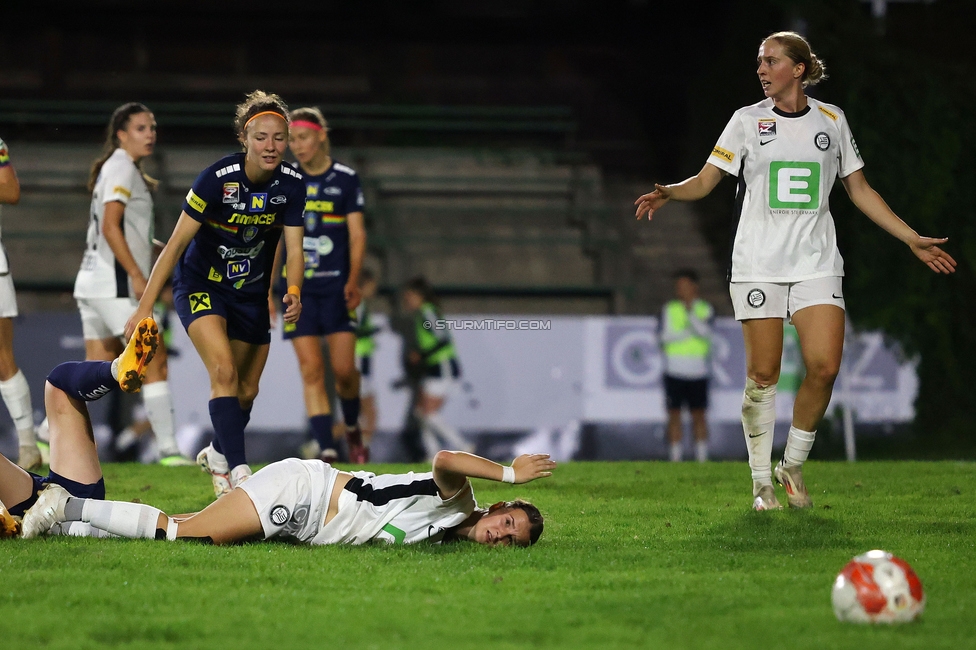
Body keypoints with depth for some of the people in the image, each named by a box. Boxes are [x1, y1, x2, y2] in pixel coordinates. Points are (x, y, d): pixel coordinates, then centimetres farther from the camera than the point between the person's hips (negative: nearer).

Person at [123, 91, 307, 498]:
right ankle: (238, 472, -29)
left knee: (247, 392, 12)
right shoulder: (216, 179, -25)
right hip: (201, 285, -5)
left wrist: (294, 292, -35)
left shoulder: (291, 185, -13)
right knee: (224, 372, -26)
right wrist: (144, 307, -21)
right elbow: (176, 244, -20)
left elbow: (294, 249, -12)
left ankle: (217, 455, 39)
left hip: (252, 292, 5)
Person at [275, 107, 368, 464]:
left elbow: (357, 233, -2)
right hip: (298, 287, 1)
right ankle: (326, 450, -8)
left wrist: (353, 280, -14)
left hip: (336, 287, -1)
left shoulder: (346, 179, 1)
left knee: (344, 368, -5)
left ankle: (352, 428, 24)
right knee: (311, 371, -7)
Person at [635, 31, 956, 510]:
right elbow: (706, 180, 0)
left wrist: (913, 240, 13)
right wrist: (669, 193, -21)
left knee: (824, 366, -13)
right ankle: (761, 480, 7)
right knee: (763, 373, -6)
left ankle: (793, 465, 7)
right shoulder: (748, 120, 4)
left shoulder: (831, 120, 8)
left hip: (816, 264, 1)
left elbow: (859, 190, 15)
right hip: (758, 265, -1)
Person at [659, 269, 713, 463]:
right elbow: (665, 337, -5)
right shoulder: (669, 309, 7)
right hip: (674, 372, 1)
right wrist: (689, 332, -8)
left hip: (698, 372, -1)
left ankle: (702, 458, 3)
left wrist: (690, 312, -20)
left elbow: (706, 332, -13)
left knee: (698, 416, 0)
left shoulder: (705, 310, 5)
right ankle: (675, 458, 3)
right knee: (674, 415, 0)